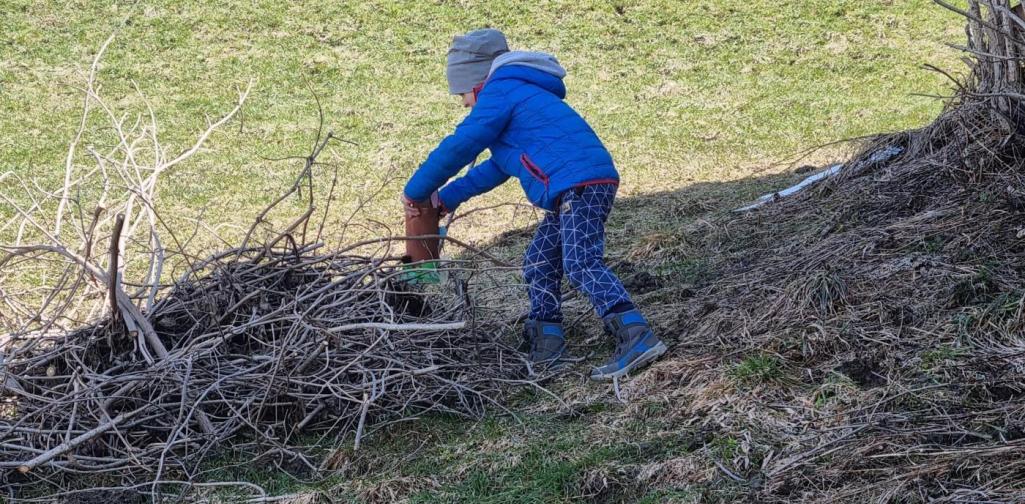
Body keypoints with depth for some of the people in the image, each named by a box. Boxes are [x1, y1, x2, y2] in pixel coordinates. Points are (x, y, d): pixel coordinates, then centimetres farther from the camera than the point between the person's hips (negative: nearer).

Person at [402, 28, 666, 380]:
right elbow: (498, 167, 38)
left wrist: (416, 191, 8)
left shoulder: (500, 91, -1)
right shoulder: (522, 95, 31)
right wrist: (447, 198, 38)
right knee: (540, 263, 18)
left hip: (580, 185, -10)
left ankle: (637, 338, -31)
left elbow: (458, 148, -4)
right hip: (582, 186, 10)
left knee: (581, 264, -20)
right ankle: (545, 344, 21)